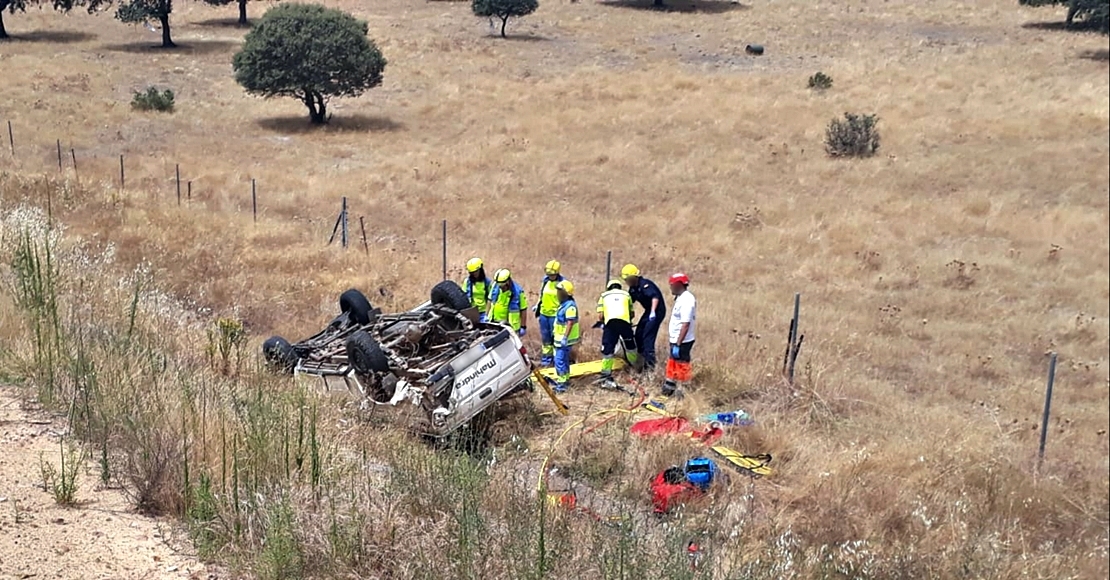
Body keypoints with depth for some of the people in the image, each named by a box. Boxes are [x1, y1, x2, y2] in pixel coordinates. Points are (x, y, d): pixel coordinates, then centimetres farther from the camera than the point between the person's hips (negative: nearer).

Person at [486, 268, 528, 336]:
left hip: (510, 325, -4)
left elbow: (523, 309, -10)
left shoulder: (518, 292, -17)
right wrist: (486, 315, 12)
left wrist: (523, 327, -7)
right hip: (494, 322, 4)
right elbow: (490, 300, 10)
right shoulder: (495, 286, -6)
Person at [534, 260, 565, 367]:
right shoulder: (545, 280, 6)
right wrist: (538, 307, 17)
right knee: (545, 337, 14)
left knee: (555, 337, 0)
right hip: (544, 313, 6)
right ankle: (546, 357, 24)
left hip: (555, 314, -6)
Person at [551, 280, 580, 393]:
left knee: (560, 360, -11)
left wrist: (565, 337, -29)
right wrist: (555, 330, 25)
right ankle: (565, 379, 34)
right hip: (560, 338, 11)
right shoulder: (564, 304, 12)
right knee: (564, 359, 21)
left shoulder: (570, 305, -21)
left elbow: (570, 323, -27)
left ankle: (561, 383, -10)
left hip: (565, 339, -11)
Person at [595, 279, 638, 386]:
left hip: (610, 322, -1)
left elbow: (600, 315, 13)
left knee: (607, 350, 3)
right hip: (625, 322, 1)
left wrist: (601, 323, 32)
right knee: (630, 347, 22)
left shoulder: (604, 295, 24)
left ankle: (606, 376, -1)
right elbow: (632, 313, 22)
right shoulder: (626, 294, 26)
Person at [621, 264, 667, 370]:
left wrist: (653, 312, -43)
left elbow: (655, 297, -33)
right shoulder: (633, 289, 7)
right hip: (649, 311, 10)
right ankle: (641, 357, 22)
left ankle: (650, 363, -10)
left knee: (648, 335, -13)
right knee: (639, 334, 10)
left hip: (657, 311, -10)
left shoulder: (645, 284, -21)